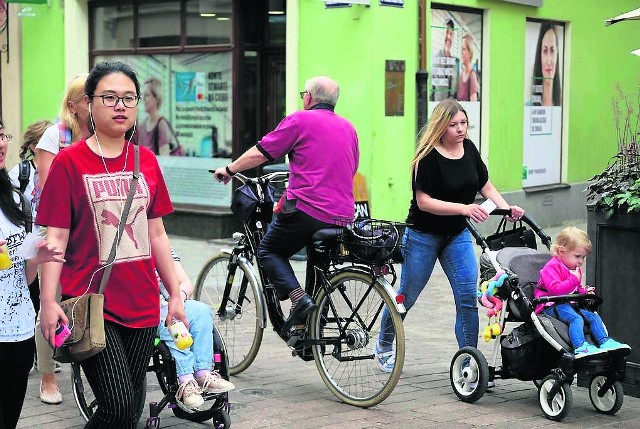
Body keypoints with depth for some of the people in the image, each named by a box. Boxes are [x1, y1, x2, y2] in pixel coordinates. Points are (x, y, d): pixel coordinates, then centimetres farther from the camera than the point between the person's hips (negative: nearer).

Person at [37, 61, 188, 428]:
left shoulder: (146, 161, 9)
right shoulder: (70, 162, -4)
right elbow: (56, 238, -7)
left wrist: (175, 294, 13)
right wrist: (49, 301, -17)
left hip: (142, 305, 5)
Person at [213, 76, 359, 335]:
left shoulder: (300, 120, -2)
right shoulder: (348, 128, 18)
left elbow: (259, 154, -3)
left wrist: (229, 170, 14)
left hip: (306, 209, -6)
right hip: (343, 215, 6)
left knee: (268, 251, 11)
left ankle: (298, 297, -12)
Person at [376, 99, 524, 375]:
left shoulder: (469, 149, 0)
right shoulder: (428, 157, -19)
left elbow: (485, 186, 9)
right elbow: (424, 201, -25)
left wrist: (507, 208, -8)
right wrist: (464, 208, -34)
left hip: (457, 235, 5)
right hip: (423, 235, -5)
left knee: (468, 298, -6)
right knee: (406, 297, 9)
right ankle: (384, 346, 33)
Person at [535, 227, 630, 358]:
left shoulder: (575, 269, 20)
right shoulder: (552, 267, -13)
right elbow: (555, 289, -26)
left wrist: (584, 291, 11)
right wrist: (574, 280, -24)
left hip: (569, 304, 10)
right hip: (552, 306, -10)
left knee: (593, 317, 0)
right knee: (576, 318, -32)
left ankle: (605, 342, 0)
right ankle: (580, 347, -44)